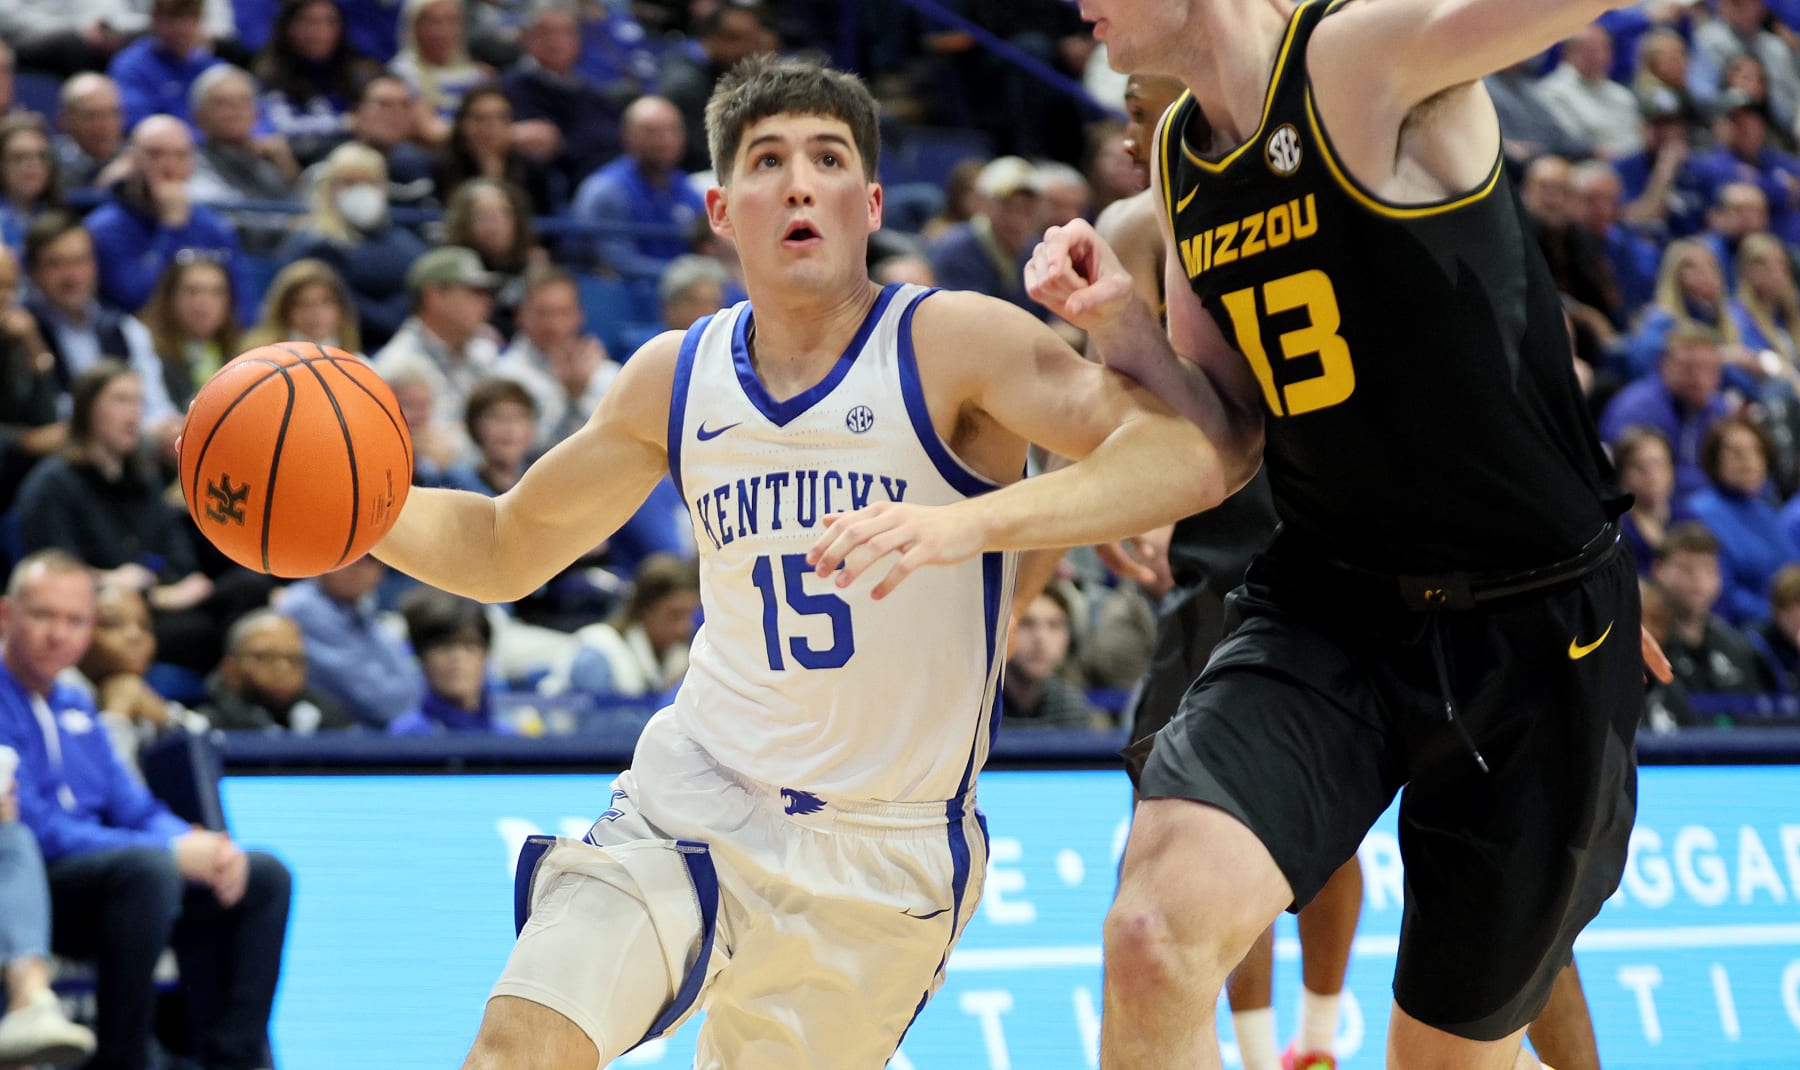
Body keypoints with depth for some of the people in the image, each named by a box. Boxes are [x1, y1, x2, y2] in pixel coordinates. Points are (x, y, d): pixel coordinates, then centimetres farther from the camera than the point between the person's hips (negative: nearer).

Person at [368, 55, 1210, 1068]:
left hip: (886, 857, -2)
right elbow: (504, 548, 16)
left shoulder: (950, 345, -14)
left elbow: (1192, 456, -28)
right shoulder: (675, 378, 2)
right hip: (696, 794, 3)